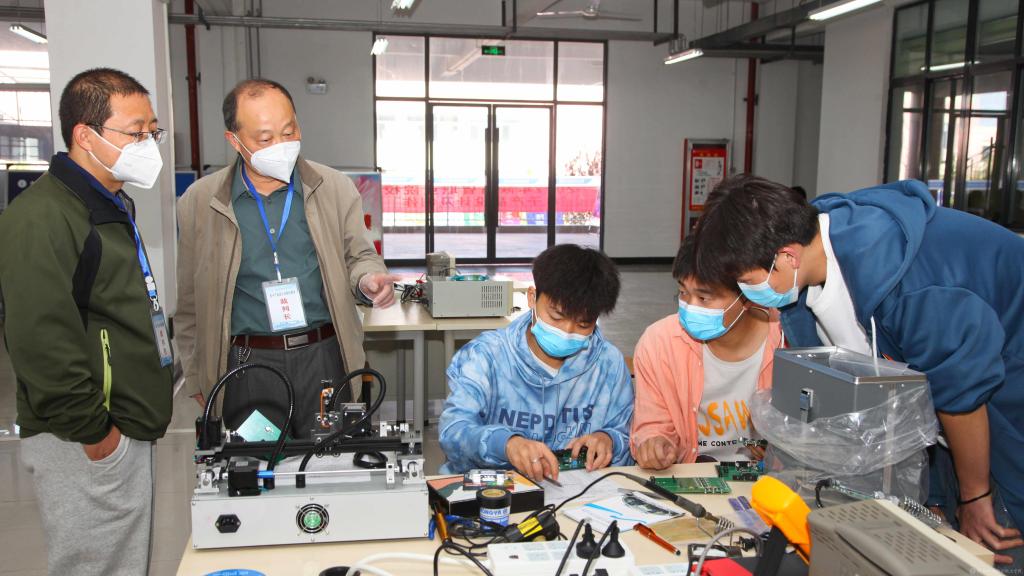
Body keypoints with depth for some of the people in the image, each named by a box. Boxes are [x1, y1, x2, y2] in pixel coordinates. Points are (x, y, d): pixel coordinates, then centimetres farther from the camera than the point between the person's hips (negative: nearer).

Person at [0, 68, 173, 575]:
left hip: (127, 432, 10)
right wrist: (94, 434, -18)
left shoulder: (112, 208, 15)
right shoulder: (41, 218, -19)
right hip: (87, 449, -10)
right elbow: (41, 345, -25)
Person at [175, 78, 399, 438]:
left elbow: (358, 256, 12)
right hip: (247, 365, 0)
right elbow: (190, 302, 9)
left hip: (324, 357, 1)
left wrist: (369, 279, -11)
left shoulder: (336, 188, 2)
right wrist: (196, 377, 11)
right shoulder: (199, 202, 2)